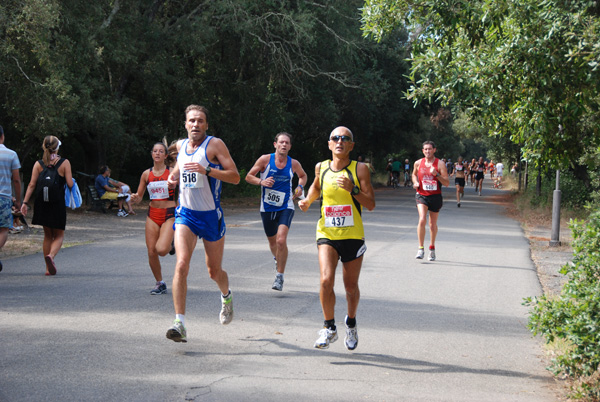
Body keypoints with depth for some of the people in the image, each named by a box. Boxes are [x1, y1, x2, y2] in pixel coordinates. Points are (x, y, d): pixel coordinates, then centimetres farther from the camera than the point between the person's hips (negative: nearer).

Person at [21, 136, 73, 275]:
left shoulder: (38, 164, 2)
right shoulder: (64, 163, -5)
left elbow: (32, 184, -4)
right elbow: (70, 184, -11)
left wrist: (25, 202, -4)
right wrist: (71, 179, 11)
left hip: (42, 204, 3)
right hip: (58, 204, -3)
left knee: (47, 235, 17)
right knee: (59, 235, 9)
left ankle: (48, 268, 16)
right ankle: (51, 255, -22)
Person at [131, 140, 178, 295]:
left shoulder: (172, 172, -4)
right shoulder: (146, 174, 6)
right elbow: (139, 197, 12)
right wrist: (135, 198, -9)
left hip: (169, 214, -4)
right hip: (152, 214, 4)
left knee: (161, 249, -21)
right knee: (151, 252, -1)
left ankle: (171, 244, 16)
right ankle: (160, 283, 16)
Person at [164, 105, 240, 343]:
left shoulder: (215, 145, -9)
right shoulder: (181, 145, 7)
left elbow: (235, 177, -15)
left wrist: (206, 170, -27)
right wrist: (174, 177, 5)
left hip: (211, 215, -3)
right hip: (185, 214, 3)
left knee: (214, 272, 10)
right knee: (182, 265, -18)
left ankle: (226, 296, 46)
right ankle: (179, 324, -18)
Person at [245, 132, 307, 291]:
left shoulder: (293, 164, -1)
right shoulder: (265, 160, -6)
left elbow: (303, 175, 21)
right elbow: (249, 177, 1)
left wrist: (300, 186, 1)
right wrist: (261, 182, -18)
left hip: (286, 208, -1)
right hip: (267, 208, 1)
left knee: (281, 240, -20)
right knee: (272, 241, 15)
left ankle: (280, 276, -10)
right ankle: (277, 259, 51)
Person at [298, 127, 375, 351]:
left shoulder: (359, 169, -5)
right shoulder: (321, 168, 3)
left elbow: (371, 205, -8)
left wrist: (353, 189, -22)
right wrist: (307, 201, 9)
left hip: (353, 236, -1)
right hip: (327, 234, 1)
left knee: (351, 286, 10)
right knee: (326, 280, -18)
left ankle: (351, 323, 38)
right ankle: (329, 328, 0)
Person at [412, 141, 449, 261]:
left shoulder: (440, 164, -7)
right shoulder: (418, 163, 1)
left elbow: (447, 183, -10)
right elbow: (414, 174, 23)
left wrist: (436, 174, -25)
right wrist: (415, 182, 2)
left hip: (435, 197, 0)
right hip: (422, 195, 0)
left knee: (433, 224, 11)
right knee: (422, 220, -20)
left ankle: (432, 248, 32)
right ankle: (421, 248, -13)